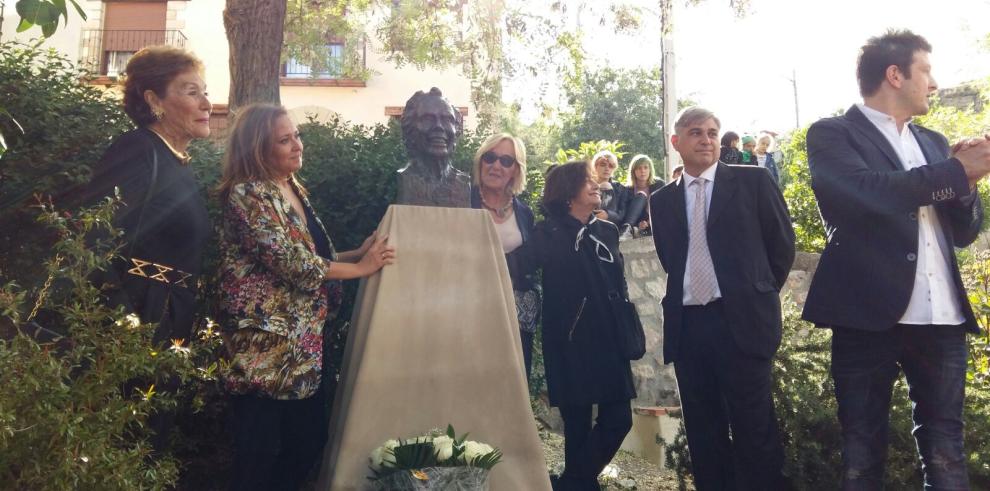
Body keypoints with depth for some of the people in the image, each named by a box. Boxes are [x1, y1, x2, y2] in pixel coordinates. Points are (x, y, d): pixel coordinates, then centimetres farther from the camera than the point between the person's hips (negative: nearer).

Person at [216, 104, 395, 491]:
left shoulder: (294, 190, 13)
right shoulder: (245, 194, -13)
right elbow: (291, 262, -21)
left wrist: (357, 253, 5)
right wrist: (361, 267, -13)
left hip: (304, 342, 8)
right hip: (265, 346, -8)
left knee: (311, 440, 13)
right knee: (258, 458, 3)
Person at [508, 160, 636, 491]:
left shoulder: (608, 231, 12)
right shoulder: (550, 233, -3)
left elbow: (619, 283, 17)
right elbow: (521, 259, -21)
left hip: (608, 340, 5)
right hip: (571, 343, -5)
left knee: (618, 419, 2)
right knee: (577, 423, 2)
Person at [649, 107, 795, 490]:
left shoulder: (752, 181, 3)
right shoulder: (661, 200, 11)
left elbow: (782, 244, 7)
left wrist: (757, 293, 9)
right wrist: (681, 296, 10)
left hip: (741, 321, -3)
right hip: (686, 325, 3)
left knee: (755, 428, 0)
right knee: (702, 431, 10)